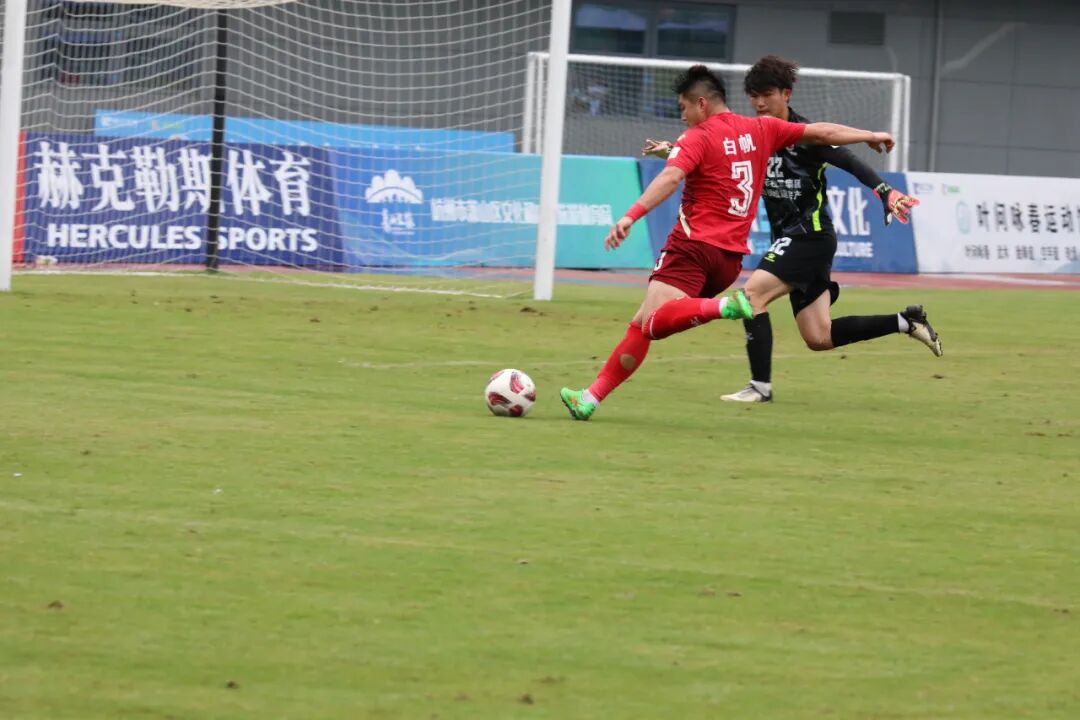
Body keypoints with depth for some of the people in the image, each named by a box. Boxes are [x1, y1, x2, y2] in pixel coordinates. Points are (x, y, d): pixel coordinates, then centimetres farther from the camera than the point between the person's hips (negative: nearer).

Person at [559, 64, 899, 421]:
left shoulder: (697, 138, -4)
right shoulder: (761, 130, 14)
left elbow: (670, 178, -21)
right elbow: (822, 133, 20)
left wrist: (631, 216, -31)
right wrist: (871, 136, 34)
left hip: (694, 244, -7)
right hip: (732, 257, 7)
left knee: (654, 322, -24)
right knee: (643, 324, 10)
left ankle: (723, 306, -40)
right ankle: (592, 396, 4)